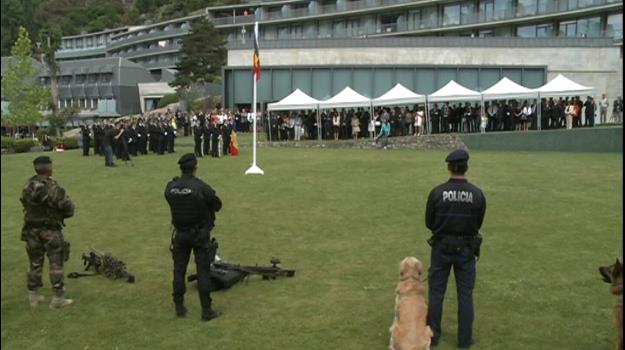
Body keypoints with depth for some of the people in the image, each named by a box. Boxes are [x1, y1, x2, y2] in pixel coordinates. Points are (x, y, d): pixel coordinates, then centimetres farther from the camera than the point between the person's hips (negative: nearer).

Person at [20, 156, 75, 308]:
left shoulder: (27, 187, -3)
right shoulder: (54, 188, -19)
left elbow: (25, 204, 6)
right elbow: (68, 209, -15)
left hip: (32, 230, 5)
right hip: (50, 231, -5)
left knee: (34, 263, 17)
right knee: (56, 264, 5)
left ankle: (34, 296, 26)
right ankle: (58, 298, 9)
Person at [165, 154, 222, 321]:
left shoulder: (170, 187, -8)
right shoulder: (201, 187, -19)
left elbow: (172, 203, 6)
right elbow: (217, 205, -6)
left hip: (180, 234, 4)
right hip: (200, 234, -4)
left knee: (179, 270, 15)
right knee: (203, 271, 3)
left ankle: (179, 307, 24)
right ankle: (206, 310, 8)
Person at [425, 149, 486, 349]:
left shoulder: (437, 192, -14)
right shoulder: (477, 194, -10)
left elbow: (429, 222, -4)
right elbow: (478, 223, 1)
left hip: (442, 247, 0)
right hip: (466, 248, 1)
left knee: (436, 291, 12)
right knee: (465, 294, 11)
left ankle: (433, 334, 21)